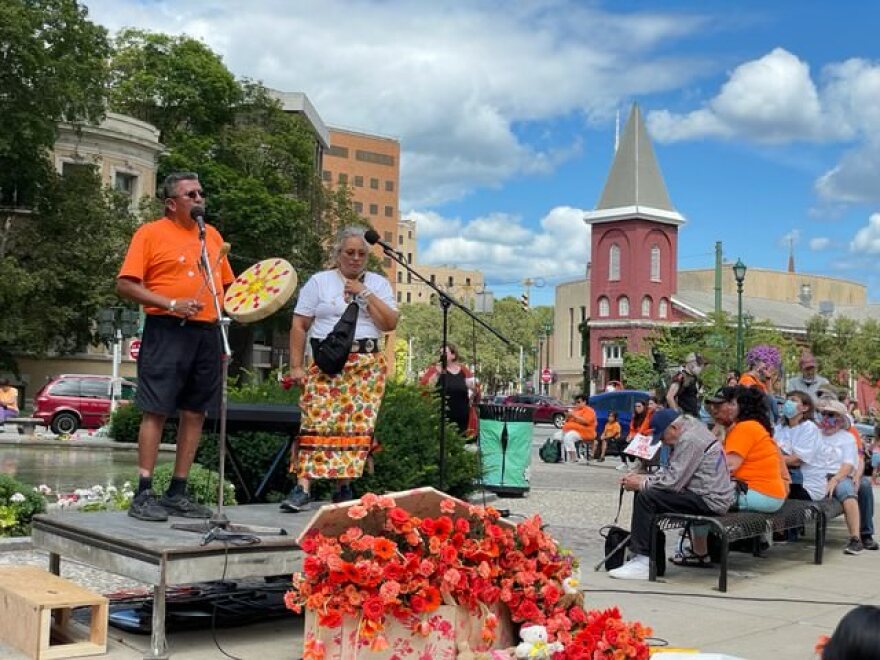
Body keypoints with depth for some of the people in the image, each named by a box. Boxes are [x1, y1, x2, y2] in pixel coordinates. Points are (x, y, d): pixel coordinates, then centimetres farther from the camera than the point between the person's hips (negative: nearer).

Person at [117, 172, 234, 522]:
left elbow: (226, 284, 23)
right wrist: (171, 304, -16)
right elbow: (125, 285, -7)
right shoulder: (151, 233, 0)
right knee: (157, 411, -6)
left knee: (195, 413, 7)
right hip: (167, 332, -6)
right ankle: (143, 494, -1)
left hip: (207, 334, 6)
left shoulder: (212, 235, 18)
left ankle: (178, 493, 15)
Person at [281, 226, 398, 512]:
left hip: (367, 365, 2)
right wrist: (296, 366, -4)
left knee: (357, 425, -4)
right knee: (317, 422, -13)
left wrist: (364, 293, -5)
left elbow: (390, 323, -1)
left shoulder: (378, 284, 13)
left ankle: (343, 486, 5)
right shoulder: (319, 281, 8)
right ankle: (303, 487, -16)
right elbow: (299, 325, 3)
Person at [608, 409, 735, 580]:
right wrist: (642, 478, 6)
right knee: (646, 490, 11)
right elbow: (671, 472, 18)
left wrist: (640, 484, -9)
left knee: (645, 497, -18)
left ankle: (643, 562, -16)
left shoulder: (690, 440, -18)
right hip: (707, 495, 11)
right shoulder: (691, 431, 16)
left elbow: (673, 481, -21)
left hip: (709, 501, -11)